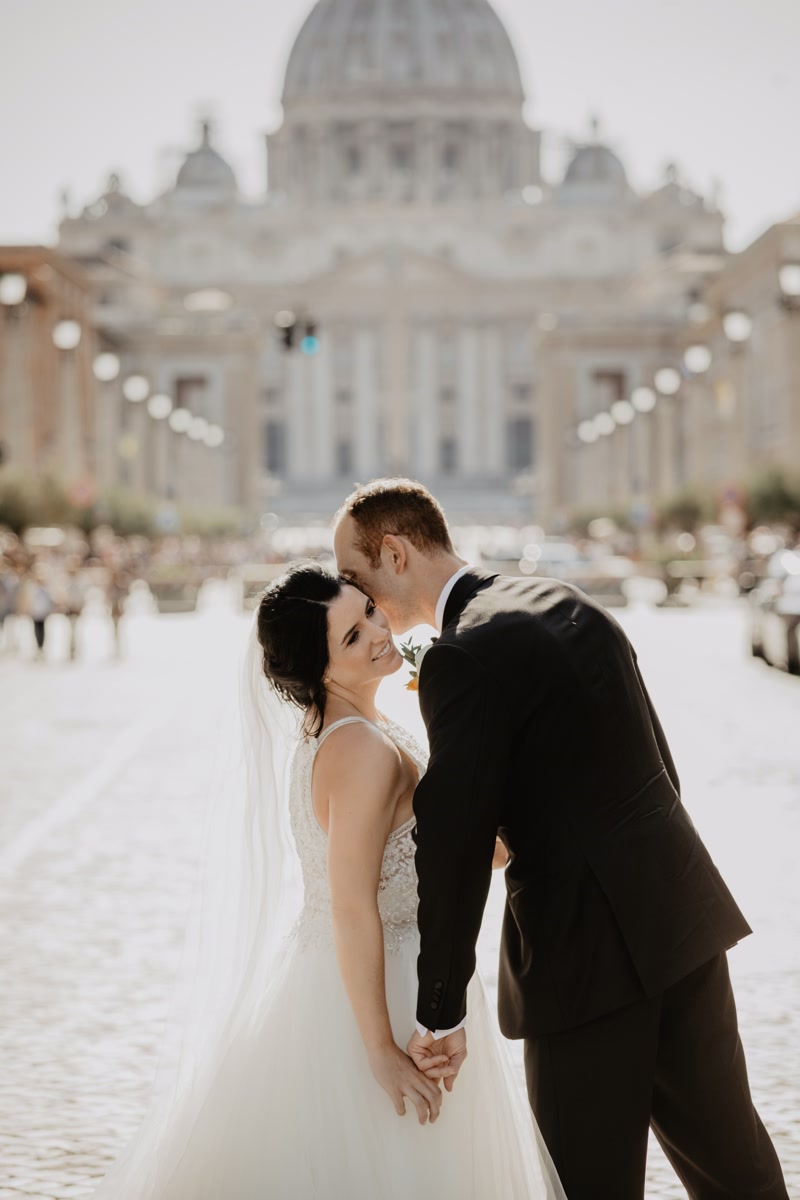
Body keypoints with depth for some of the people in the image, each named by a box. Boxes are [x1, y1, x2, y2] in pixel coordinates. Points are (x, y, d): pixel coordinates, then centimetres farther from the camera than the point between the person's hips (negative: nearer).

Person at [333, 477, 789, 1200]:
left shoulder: (466, 658, -14)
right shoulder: (567, 605, 12)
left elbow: (455, 847, -17)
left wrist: (441, 1013, -13)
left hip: (589, 950, -8)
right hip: (682, 915, 8)